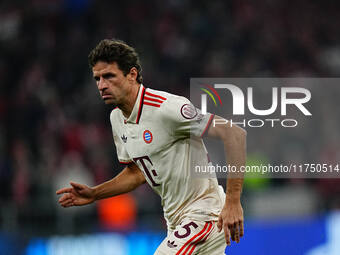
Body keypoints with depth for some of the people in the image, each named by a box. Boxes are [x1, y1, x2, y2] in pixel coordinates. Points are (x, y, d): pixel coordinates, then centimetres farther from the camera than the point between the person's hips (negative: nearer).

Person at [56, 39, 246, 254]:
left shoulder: (166, 108, -22)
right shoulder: (117, 118, 6)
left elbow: (235, 134, -25)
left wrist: (233, 202, -28)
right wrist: (94, 194, 8)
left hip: (203, 214, -9)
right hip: (177, 221, 9)